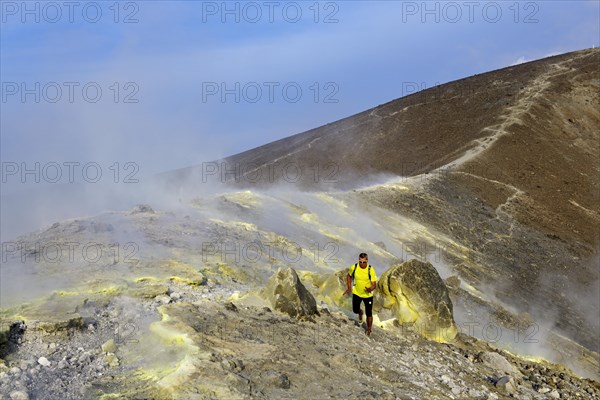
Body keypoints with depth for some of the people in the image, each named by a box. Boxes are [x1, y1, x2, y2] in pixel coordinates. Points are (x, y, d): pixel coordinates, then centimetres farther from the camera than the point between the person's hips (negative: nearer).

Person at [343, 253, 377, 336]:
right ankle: (360, 312, 49)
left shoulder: (371, 270, -23)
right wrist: (349, 287, -2)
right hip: (356, 293, 2)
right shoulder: (354, 267, -17)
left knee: (369, 314, 3)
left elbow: (374, 284, -22)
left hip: (368, 295, -2)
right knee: (355, 310, 10)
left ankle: (369, 330, 28)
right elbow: (349, 276, 5)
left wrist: (370, 289, -43)